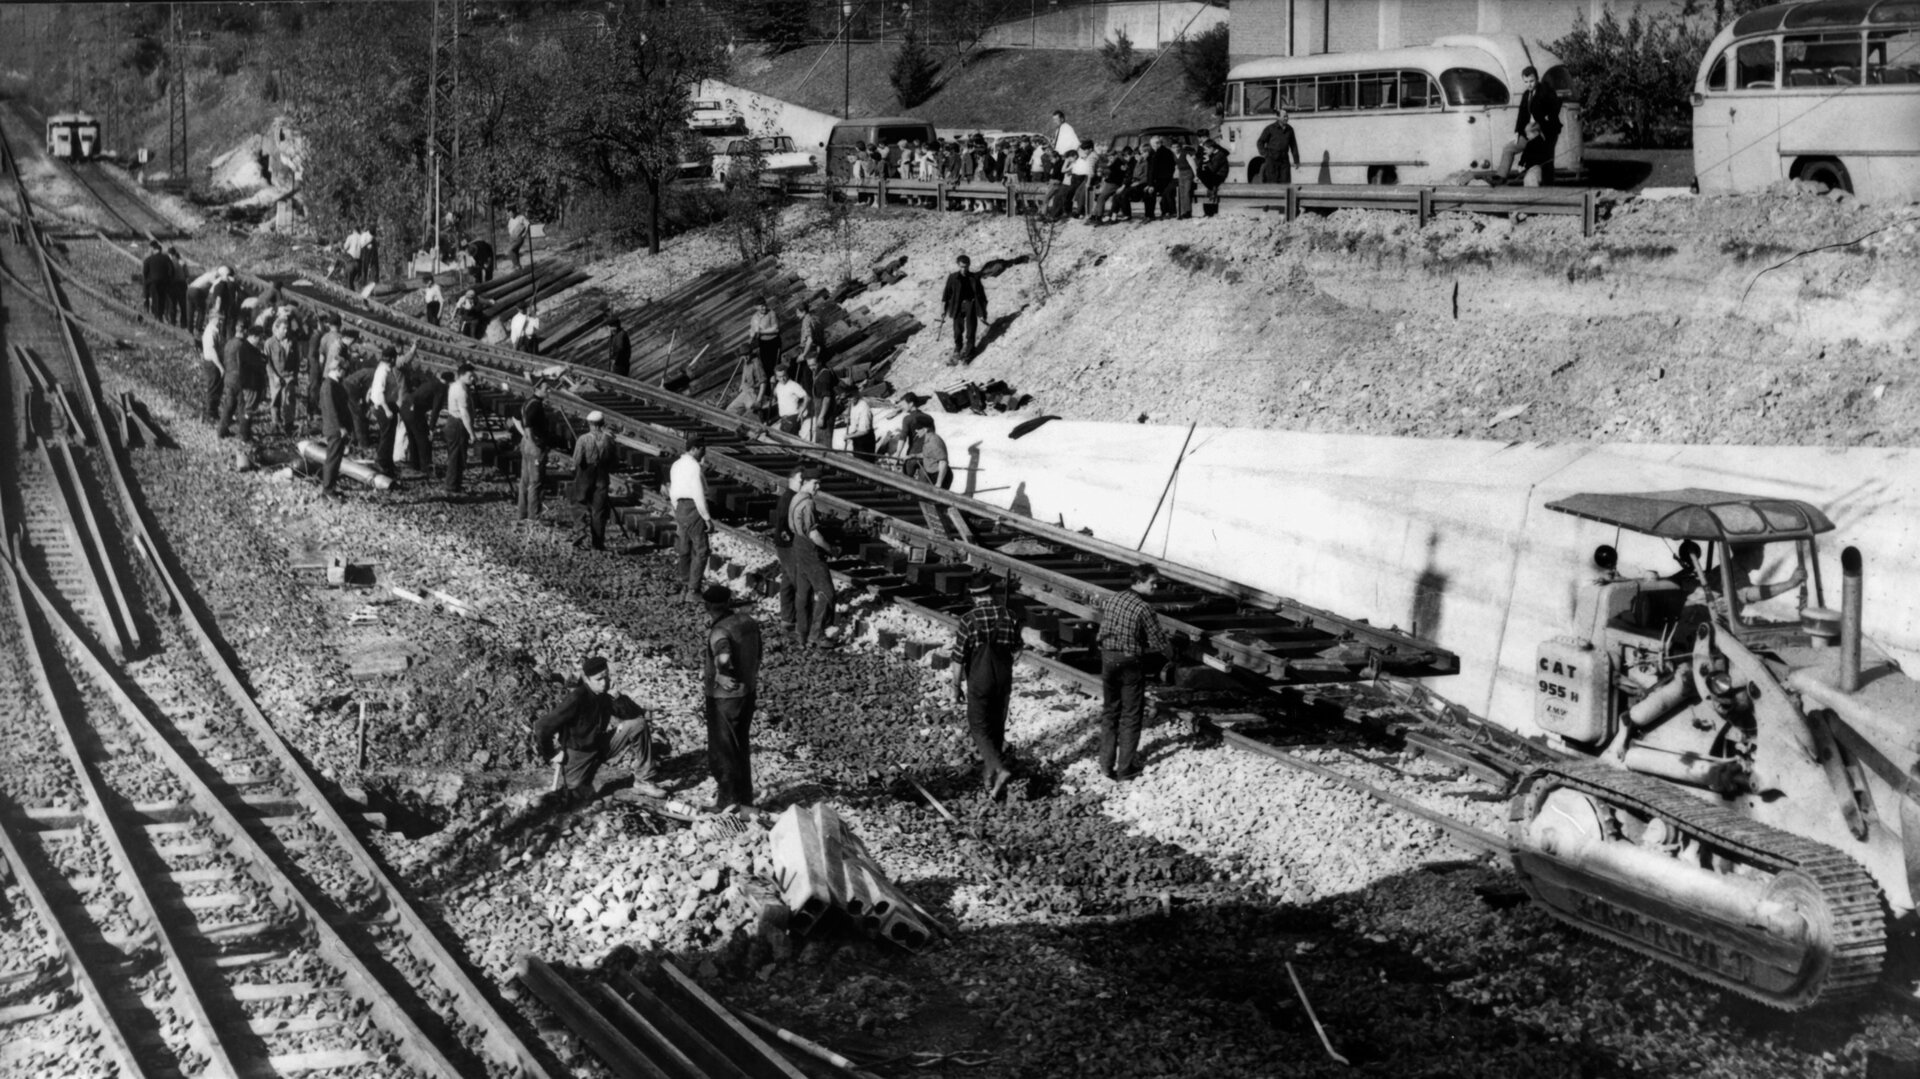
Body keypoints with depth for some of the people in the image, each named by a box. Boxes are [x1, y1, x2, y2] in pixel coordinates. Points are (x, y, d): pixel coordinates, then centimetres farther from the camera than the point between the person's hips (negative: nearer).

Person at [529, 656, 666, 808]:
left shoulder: (603, 697, -4)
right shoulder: (577, 699, -25)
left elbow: (634, 714, -1)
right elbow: (542, 726, -26)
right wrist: (550, 754, -17)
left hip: (601, 747, 6)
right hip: (578, 754, -6)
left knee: (639, 725, -7)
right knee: (579, 798, -11)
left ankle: (641, 781, 0)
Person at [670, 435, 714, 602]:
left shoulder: (676, 465, 11)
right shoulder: (694, 466, -15)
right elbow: (698, 494, -19)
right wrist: (707, 518, -14)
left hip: (680, 507, 9)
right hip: (693, 509, -9)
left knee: (684, 551, 15)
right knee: (700, 551, -3)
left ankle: (685, 588, 20)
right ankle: (693, 590, -6)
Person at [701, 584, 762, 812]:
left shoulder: (719, 631, -25)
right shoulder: (748, 620, -1)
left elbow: (724, 658, -40)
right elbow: (756, 655, 10)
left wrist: (720, 675, -21)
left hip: (724, 696, -8)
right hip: (749, 691, 8)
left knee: (721, 747, 10)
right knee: (741, 746, 21)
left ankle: (727, 796, 14)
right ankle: (745, 797, 30)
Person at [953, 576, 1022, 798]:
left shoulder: (969, 619, -16)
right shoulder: (1008, 615, -4)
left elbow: (959, 657, -12)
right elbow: (1016, 649, 8)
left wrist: (956, 685, 0)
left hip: (979, 681, -4)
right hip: (1004, 680, 4)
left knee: (980, 728, 2)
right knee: (997, 727, 17)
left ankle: (999, 770, -18)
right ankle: (989, 776, 26)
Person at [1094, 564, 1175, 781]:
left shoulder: (1109, 600, 0)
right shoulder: (1143, 608, -19)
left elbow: (1103, 630, 9)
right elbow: (1158, 640, -15)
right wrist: (1171, 656, 3)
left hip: (1108, 659, 6)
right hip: (1131, 663, -6)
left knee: (1109, 712, 17)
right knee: (1130, 716, 7)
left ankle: (1107, 764, 21)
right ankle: (1125, 767, 12)